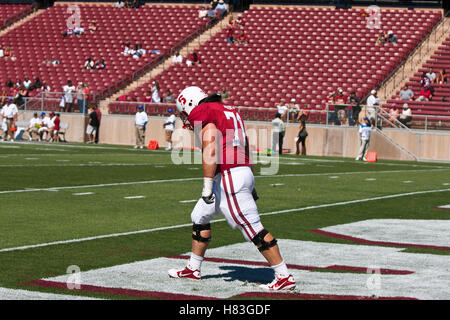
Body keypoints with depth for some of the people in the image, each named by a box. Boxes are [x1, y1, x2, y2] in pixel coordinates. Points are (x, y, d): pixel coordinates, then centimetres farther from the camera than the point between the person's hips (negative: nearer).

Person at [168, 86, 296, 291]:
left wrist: (207, 186, -14)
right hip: (243, 172, 10)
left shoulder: (202, 114, -6)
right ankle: (193, 269, 30)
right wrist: (251, 184, 26)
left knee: (253, 228, -8)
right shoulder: (229, 111, 21)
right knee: (200, 217, 21)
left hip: (229, 177, -10)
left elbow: (210, 152, -16)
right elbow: (245, 149, 22)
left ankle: (285, 278, -6)